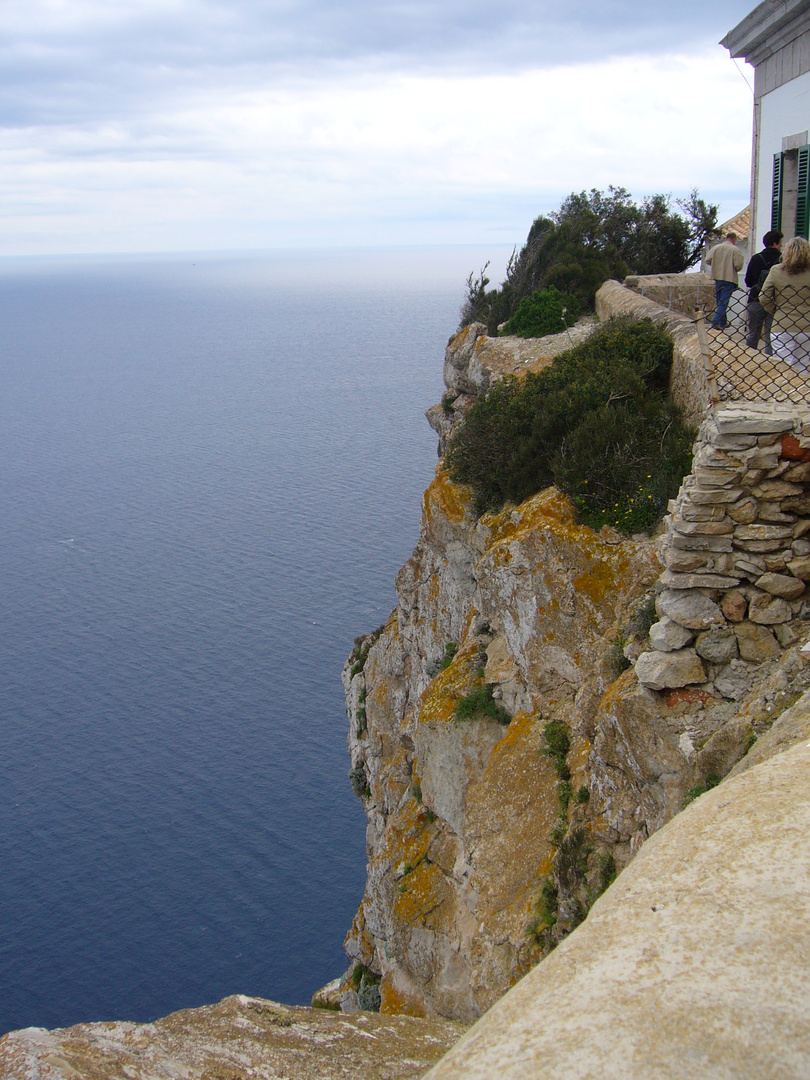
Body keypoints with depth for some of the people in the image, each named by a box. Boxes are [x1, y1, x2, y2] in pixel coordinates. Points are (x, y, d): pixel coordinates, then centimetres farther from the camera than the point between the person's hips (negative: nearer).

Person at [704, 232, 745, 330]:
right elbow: (739, 265, -15)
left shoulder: (716, 247, 3)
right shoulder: (735, 250, -10)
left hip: (717, 277, 5)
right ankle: (716, 321, -16)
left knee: (719, 301, 15)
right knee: (724, 302, -5)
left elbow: (707, 260, 3)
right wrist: (735, 270, 7)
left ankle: (723, 322, 22)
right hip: (729, 278, -5)